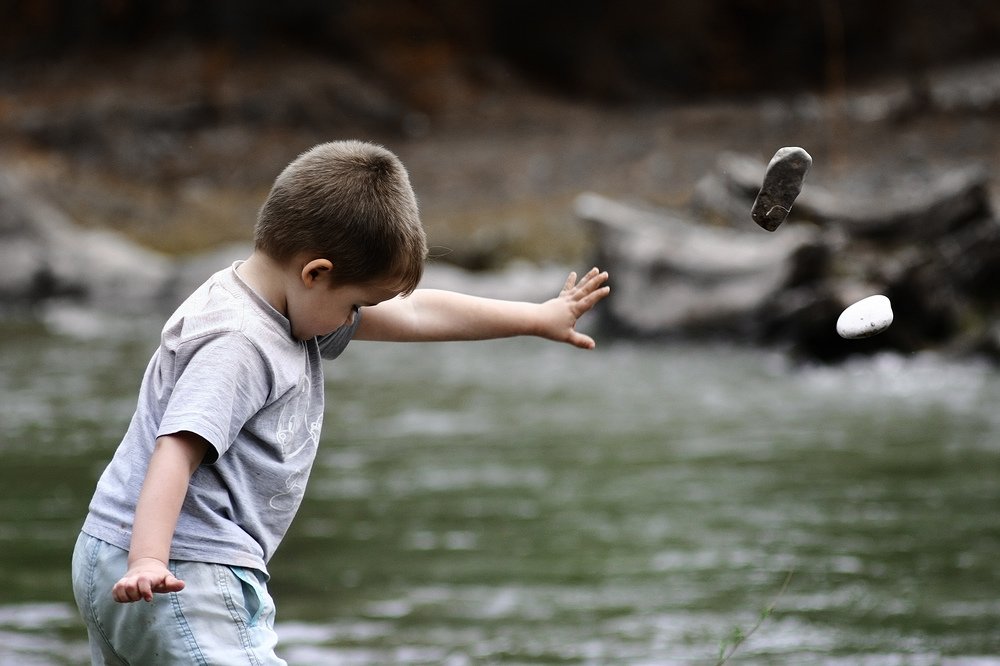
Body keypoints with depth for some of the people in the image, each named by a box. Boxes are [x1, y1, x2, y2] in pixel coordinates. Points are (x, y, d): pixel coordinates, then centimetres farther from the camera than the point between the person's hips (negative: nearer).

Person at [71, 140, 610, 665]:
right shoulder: (237, 344, -19)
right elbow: (177, 450, -29)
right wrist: (148, 561, -40)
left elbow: (414, 314, 19)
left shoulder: (290, 305, 11)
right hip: (182, 576, -11)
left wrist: (540, 318, 25)